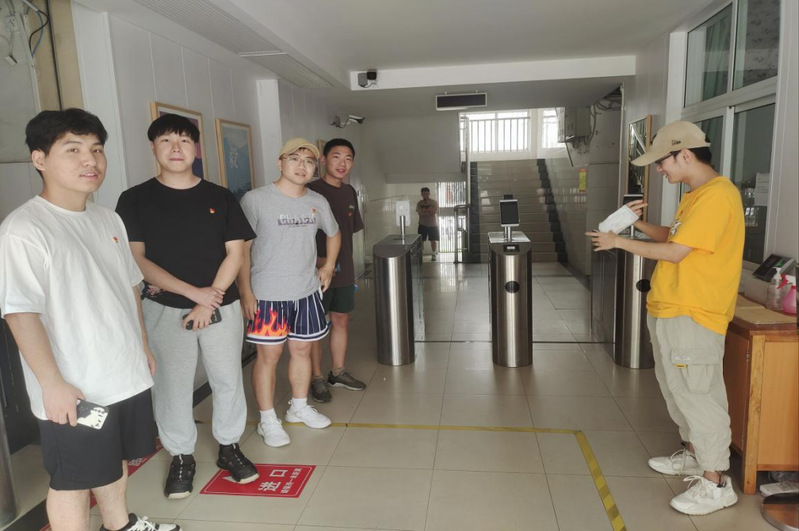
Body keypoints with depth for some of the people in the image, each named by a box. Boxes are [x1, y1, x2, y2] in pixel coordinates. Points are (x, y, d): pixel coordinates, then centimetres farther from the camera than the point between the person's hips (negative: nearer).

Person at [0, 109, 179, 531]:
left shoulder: (108, 220, 7)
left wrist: (142, 346, 16)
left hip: (128, 376, 8)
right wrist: (52, 383, -20)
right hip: (72, 391, -7)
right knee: (73, 480, 10)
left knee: (117, 457, 25)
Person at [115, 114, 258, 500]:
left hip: (221, 305, 2)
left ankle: (229, 447, 29)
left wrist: (210, 300, -10)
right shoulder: (135, 200, -1)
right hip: (165, 309, -1)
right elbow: (136, 259, -7)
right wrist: (193, 291, -15)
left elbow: (236, 252, 0)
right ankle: (181, 458, 25)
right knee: (172, 385, 6)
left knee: (228, 380, 9)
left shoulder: (220, 197, 4)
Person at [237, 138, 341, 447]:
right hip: (267, 295, -5)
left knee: (302, 350, 15)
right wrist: (245, 290, -14)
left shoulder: (318, 202, 5)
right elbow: (241, 248, -11)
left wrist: (328, 266, 14)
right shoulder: (255, 200, -11)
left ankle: (299, 407, 34)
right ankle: (268, 420, 18)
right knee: (269, 355, 1)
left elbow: (333, 233, 24)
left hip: (307, 292, 5)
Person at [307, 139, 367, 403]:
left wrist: (350, 269, 17)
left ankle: (338, 372, 29)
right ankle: (317, 379, 17)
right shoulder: (311, 191, -11)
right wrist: (316, 260, -22)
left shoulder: (349, 192, 9)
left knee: (341, 321, 14)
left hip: (344, 272, 7)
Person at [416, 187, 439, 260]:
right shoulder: (419, 203, 0)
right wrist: (430, 210, -16)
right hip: (422, 225, 0)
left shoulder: (434, 202, -2)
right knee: (421, 240, -3)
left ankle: (434, 255, 16)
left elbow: (435, 211, -16)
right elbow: (420, 213, -16)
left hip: (433, 225, 0)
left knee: (433, 240, 3)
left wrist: (424, 209, -16)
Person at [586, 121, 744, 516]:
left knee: (697, 394, -2)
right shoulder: (695, 195, 14)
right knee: (676, 388, 19)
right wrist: (639, 224, 6)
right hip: (668, 310, 10)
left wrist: (620, 242, -11)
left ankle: (716, 483, 11)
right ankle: (694, 455, 36)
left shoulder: (717, 195, -18)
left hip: (693, 316, -10)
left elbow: (675, 252, -21)